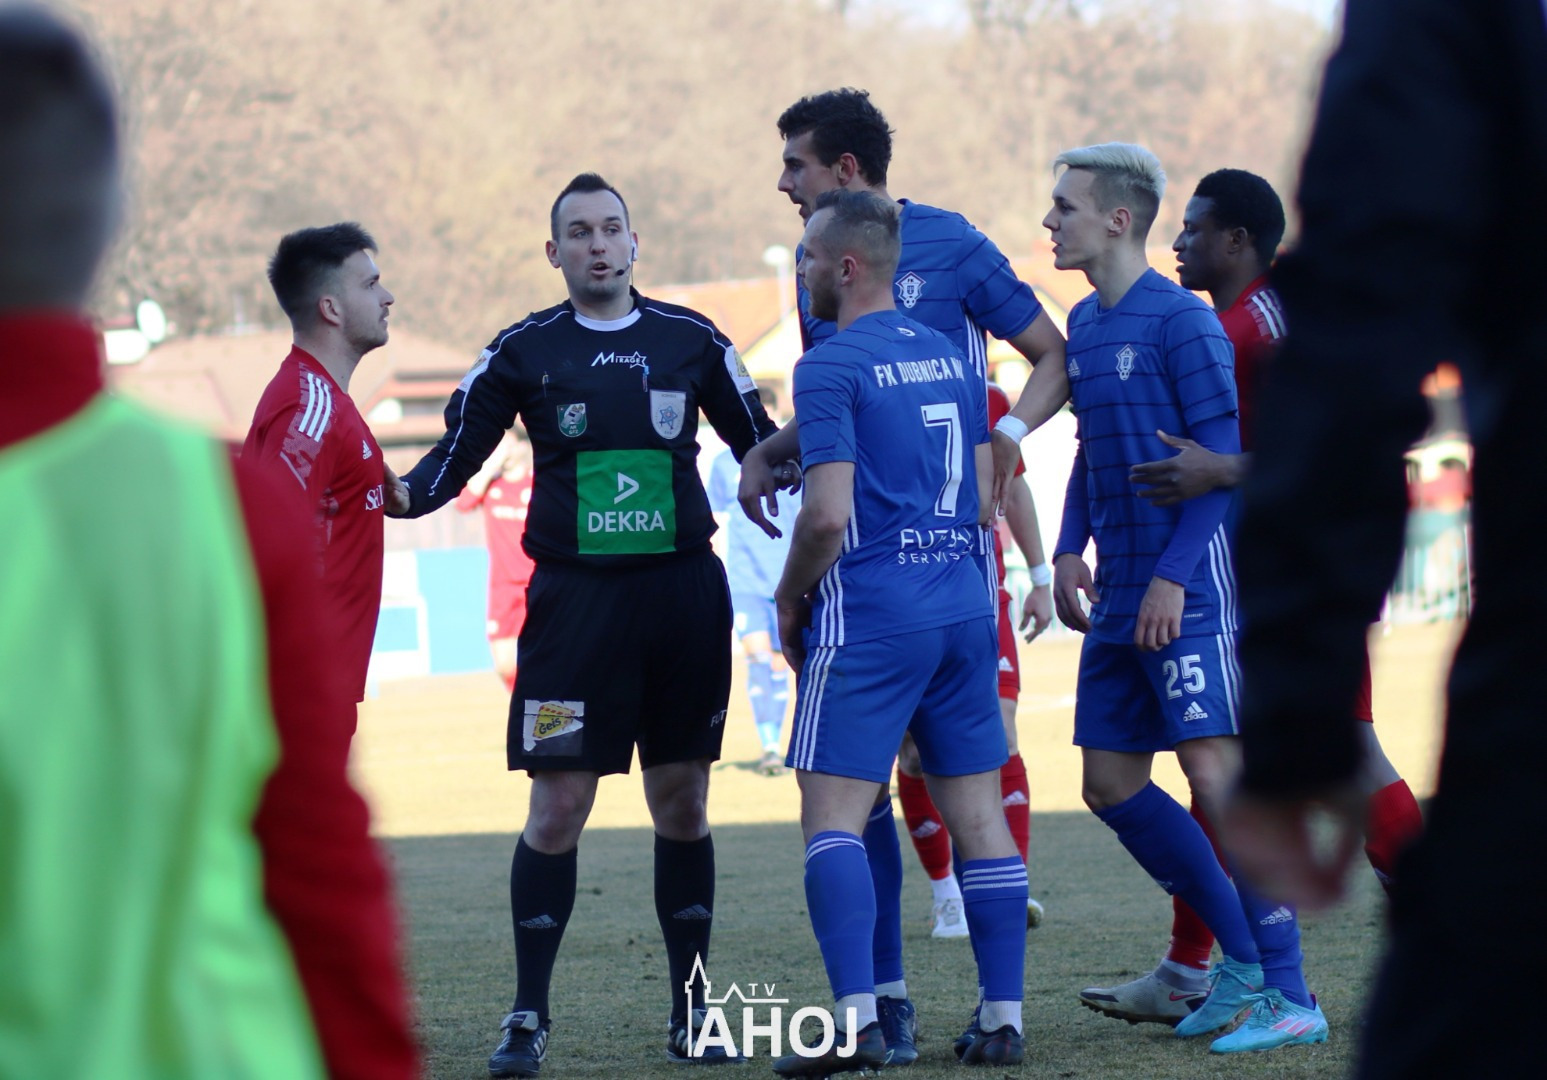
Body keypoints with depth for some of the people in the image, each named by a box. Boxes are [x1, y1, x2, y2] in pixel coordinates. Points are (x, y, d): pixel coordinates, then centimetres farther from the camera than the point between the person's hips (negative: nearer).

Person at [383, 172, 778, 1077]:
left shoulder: (690, 340, 8)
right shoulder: (525, 351, 4)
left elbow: (762, 449, 15)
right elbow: (454, 460, 4)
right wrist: (396, 495, -15)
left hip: (684, 591, 2)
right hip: (575, 596, -2)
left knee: (683, 803, 7)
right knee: (557, 807, -6)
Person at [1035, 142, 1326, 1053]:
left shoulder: (1182, 320, -12)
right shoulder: (1086, 324, 13)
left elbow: (1224, 456, -14)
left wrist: (1174, 575, -19)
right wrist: (1070, 550, 11)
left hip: (1192, 594, -9)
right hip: (1121, 598, 9)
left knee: (1217, 775, -13)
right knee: (1111, 783, 9)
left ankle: (1290, 997, -9)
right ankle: (1243, 960, 20)